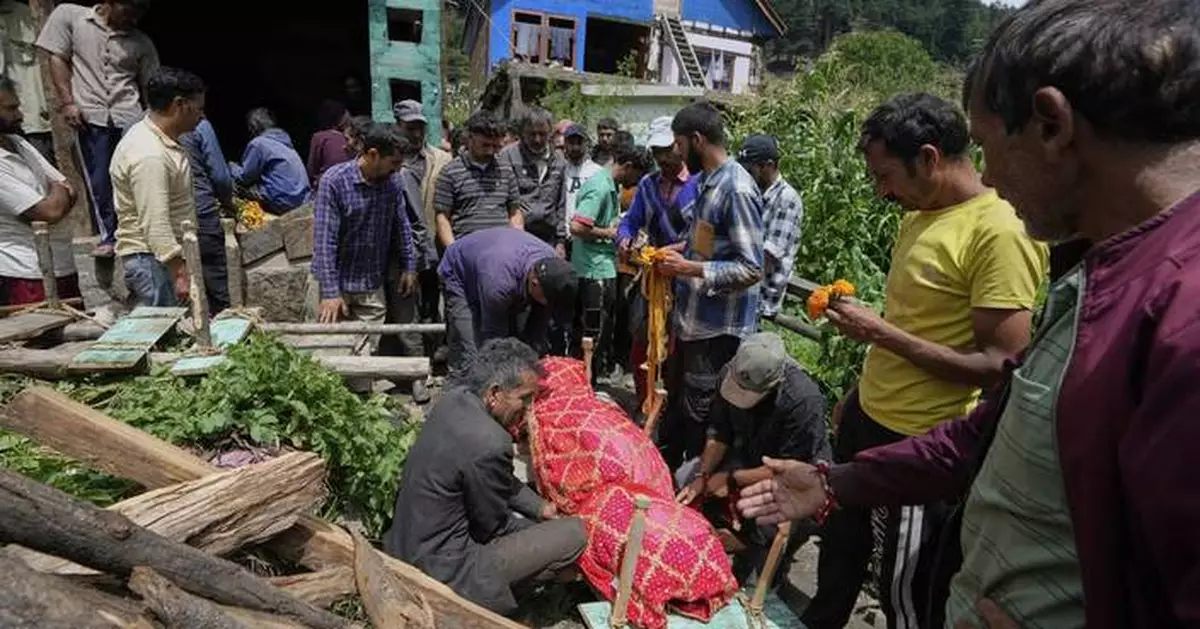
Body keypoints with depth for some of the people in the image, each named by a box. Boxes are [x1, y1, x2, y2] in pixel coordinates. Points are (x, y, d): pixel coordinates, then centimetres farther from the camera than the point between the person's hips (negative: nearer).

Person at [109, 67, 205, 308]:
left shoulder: (162, 139, 10)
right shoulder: (148, 155, -22)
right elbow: (156, 224, -26)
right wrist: (180, 274, -27)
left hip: (169, 254, 10)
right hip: (153, 260, -10)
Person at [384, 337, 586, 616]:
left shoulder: (455, 398, -3)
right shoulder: (489, 442, -30)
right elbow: (494, 527, -13)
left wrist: (539, 507, 15)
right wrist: (542, 529, 5)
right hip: (442, 571, -9)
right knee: (575, 532, -7)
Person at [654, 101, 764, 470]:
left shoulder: (736, 190, -21)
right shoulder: (708, 181, 7)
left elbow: (751, 268, -23)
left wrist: (688, 268, -21)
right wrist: (680, 249, 7)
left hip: (717, 329, -10)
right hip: (691, 319, 10)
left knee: (700, 419, 5)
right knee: (675, 404, 24)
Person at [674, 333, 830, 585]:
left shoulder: (804, 401, -34)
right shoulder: (731, 374, -18)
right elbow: (719, 432, -8)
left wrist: (731, 479, -26)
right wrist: (702, 476, -22)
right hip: (748, 457, 6)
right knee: (685, 478, -9)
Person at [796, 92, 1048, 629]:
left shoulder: (1000, 232, -22)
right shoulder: (921, 213, 5)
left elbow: (998, 366, -24)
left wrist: (879, 333, -24)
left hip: (923, 442, -8)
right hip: (869, 415, 9)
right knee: (841, 535, 26)